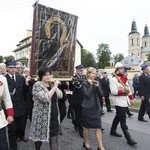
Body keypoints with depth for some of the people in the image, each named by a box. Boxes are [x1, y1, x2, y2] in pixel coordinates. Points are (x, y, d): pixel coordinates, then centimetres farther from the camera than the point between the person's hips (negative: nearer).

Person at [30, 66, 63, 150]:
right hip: (42, 116, -5)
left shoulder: (52, 85, 9)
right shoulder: (37, 85, -12)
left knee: (54, 138, 6)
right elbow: (45, 98, -27)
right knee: (39, 136, 14)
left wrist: (55, 86, -8)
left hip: (54, 116, 5)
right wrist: (54, 87, -21)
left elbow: (60, 96, 2)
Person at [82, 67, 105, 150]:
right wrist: (91, 84, -17)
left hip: (96, 107, 5)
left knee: (98, 127, 3)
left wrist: (97, 86, -12)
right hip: (87, 108, -4)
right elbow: (87, 94, -22)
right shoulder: (85, 83, -8)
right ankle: (86, 143, 30)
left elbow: (101, 94, 2)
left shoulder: (96, 82, 8)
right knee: (86, 127, 10)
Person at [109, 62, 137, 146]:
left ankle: (113, 131, 36)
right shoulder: (113, 79, -13)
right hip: (119, 101, -8)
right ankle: (129, 139, 3)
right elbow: (113, 91, -19)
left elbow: (128, 88, 18)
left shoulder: (124, 78, 11)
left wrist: (131, 98, 13)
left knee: (118, 116, 19)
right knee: (123, 120, -3)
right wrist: (123, 91, -28)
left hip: (125, 101, 8)